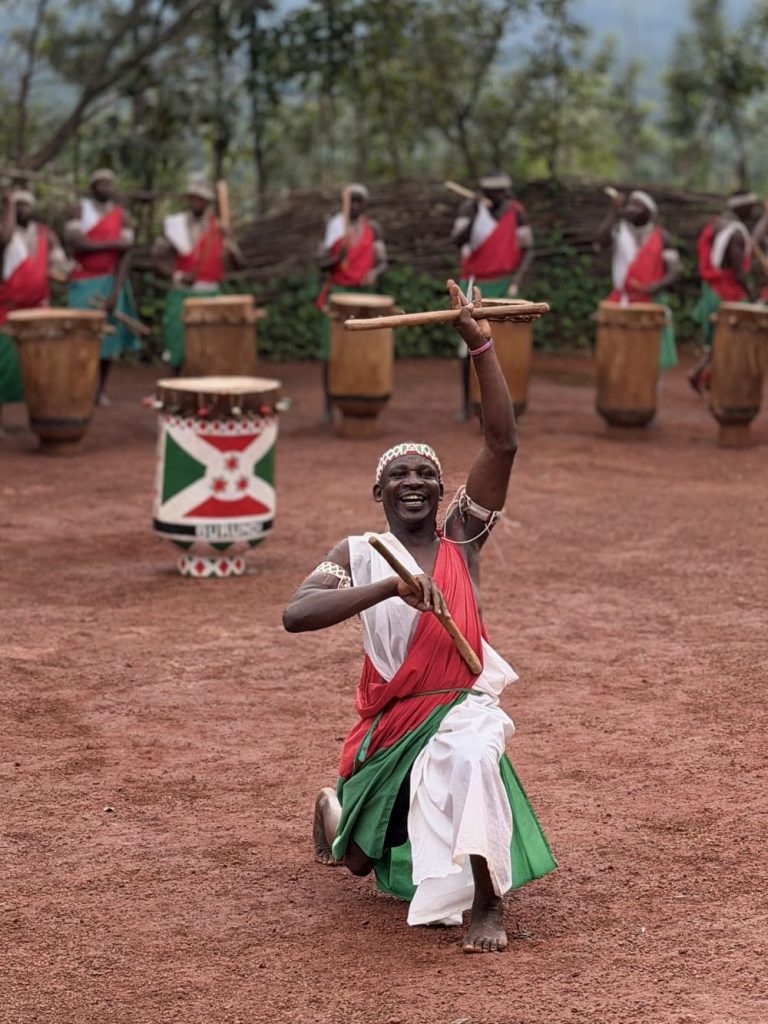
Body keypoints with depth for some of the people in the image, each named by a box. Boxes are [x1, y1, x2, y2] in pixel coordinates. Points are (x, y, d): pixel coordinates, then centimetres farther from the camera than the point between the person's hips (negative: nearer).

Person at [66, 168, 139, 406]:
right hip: (83, 281, -1)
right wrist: (113, 244, -17)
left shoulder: (121, 214, 2)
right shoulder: (80, 210, 2)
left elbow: (126, 253, -5)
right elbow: (76, 243, -13)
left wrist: (116, 291, -14)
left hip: (111, 281, 1)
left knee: (109, 335, 1)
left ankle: (102, 389, 11)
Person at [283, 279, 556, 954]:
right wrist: (393, 585, -31)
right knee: (362, 861, 14)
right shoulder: (359, 554, -1)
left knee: (472, 756, -39)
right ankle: (335, 807, 52)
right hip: (390, 721, 2)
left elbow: (503, 442, -11)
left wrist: (479, 343, -18)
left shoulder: (462, 538, 0)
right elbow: (296, 615, -20)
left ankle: (488, 903, -24)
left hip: (461, 709, -1)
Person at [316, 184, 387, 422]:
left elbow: (382, 262, 3)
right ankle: (328, 407, 3)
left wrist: (374, 272, -19)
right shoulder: (333, 225, 5)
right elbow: (323, 264, 2)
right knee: (330, 352, -4)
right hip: (337, 293, 0)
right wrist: (339, 256, -19)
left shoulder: (373, 227, 7)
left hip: (364, 294, 1)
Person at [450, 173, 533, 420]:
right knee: (469, 344, -3)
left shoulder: (516, 211, -5)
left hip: (503, 287, 0)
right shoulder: (469, 208, -6)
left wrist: (516, 281, -15)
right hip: (473, 286, 0)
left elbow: (527, 250, -2)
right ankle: (466, 403, 8)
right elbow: (458, 241, -20)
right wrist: (477, 213, -31)